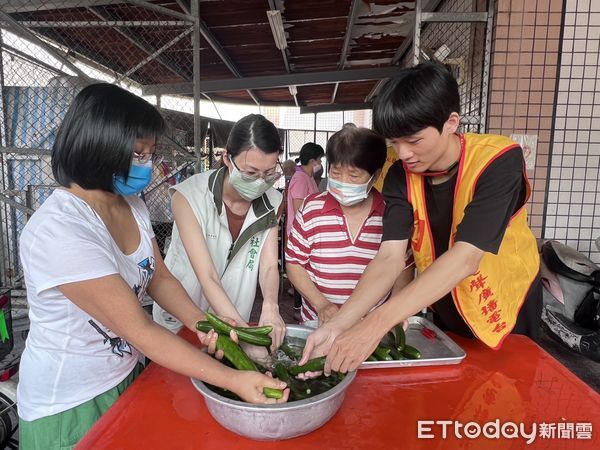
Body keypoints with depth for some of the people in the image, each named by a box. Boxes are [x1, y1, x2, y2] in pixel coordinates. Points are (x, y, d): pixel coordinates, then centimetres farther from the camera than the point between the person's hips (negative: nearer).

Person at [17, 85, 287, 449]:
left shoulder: (132, 205, -5)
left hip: (127, 375, 7)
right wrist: (234, 380, -31)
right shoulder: (58, 231, -30)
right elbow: (140, 330, -31)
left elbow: (159, 277, 1)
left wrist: (202, 324, -15)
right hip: (69, 403, -6)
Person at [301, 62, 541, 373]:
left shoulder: (498, 161, -29)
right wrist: (338, 324, -38)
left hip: (506, 309, -3)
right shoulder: (401, 176, -16)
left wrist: (375, 324, -47)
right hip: (445, 309, 4)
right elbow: (389, 258, -24)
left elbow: (465, 258, -40)